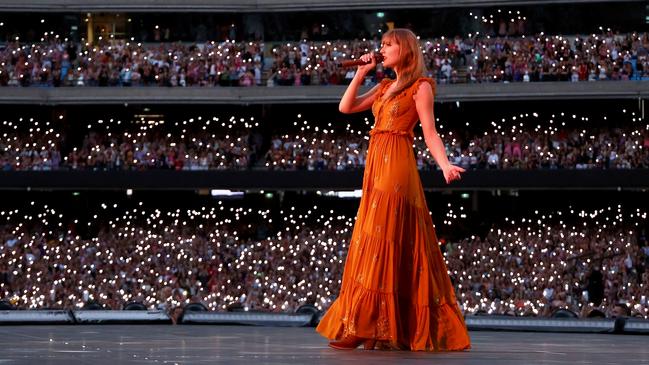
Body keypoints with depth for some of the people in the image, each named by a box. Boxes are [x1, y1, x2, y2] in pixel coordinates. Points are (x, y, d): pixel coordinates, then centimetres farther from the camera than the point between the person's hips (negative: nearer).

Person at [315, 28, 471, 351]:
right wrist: (361, 73, 14)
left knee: (381, 242, -12)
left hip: (396, 167, -8)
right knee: (372, 244, 6)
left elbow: (430, 133, -7)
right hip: (375, 166, 8)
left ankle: (367, 327, -15)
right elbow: (346, 107, 18)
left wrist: (445, 165, -21)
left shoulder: (420, 87, -1)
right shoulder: (385, 87, 21)